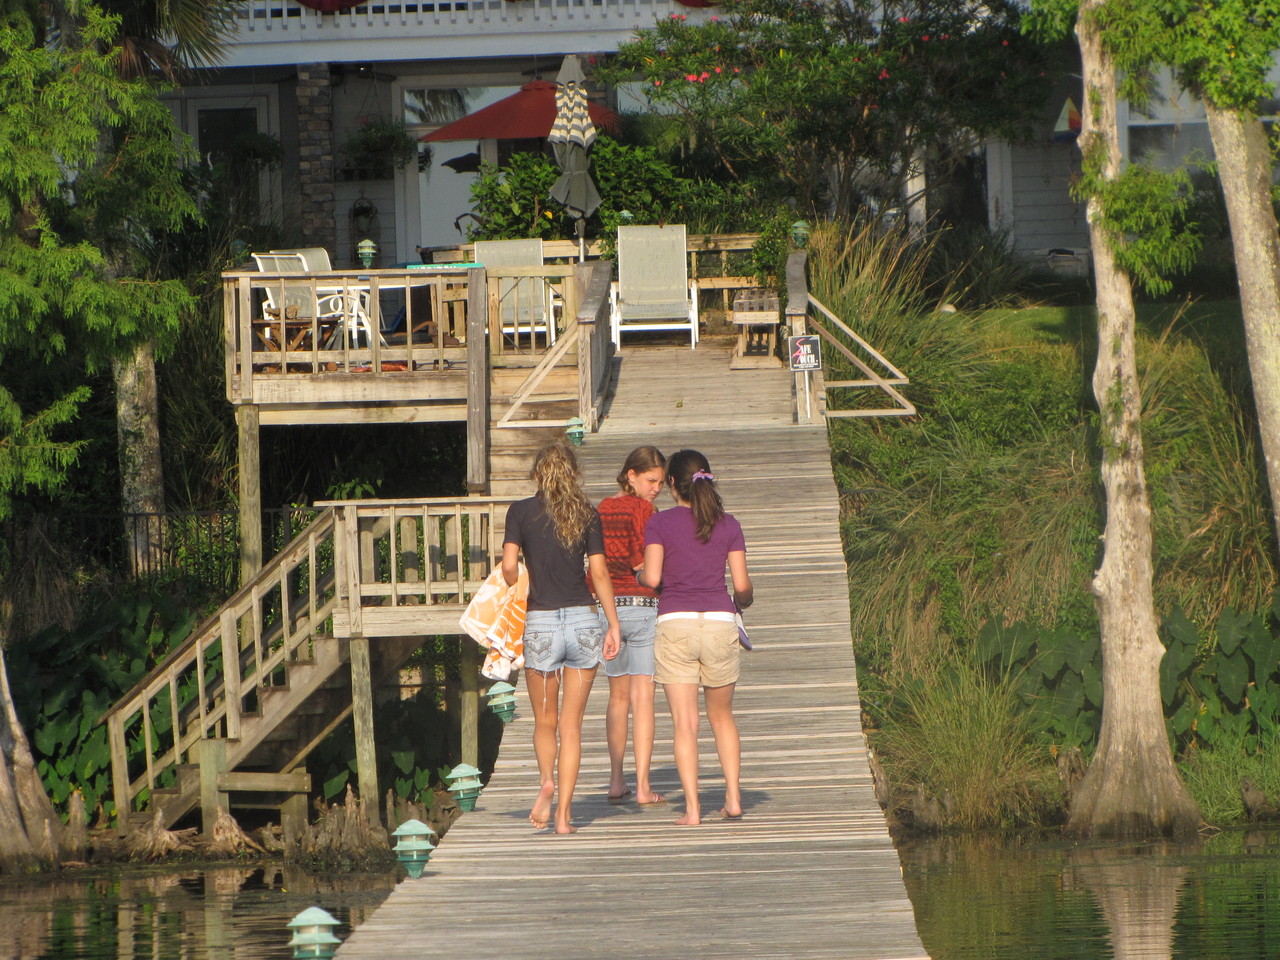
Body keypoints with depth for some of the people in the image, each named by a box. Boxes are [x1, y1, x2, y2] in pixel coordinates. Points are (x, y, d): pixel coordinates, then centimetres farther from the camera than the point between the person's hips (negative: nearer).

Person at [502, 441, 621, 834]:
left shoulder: (521, 512, 0)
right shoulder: (586, 514, 3)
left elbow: (509, 566, -10)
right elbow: (599, 572, 0)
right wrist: (614, 625, 4)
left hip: (540, 622, -1)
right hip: (584, 620, 1)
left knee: (545, 721, 15)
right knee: (572, 723, 6)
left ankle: (547, 780, -12)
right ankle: (564, 812, 1)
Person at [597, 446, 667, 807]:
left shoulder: (602, 509, 8)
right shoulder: (642, 509, -10)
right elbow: (641, 563, -16)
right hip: (643, 605, -6)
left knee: (618, 697, 16)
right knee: (643, 698, -3)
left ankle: (616, 782, 17)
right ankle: (642, 787, -6)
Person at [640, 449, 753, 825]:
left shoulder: (660, 523, -2)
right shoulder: (728, 525, 4)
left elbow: (652, 577, -10)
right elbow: (742, 585, 2)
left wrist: (639, 572, 13)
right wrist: (743, 600, 24)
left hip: (675, 622, -2)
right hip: (720, 621, 2)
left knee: (685, 723, 0)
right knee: (722, 715, 18)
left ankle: (692, 808, -6)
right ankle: (733, 799, 11)